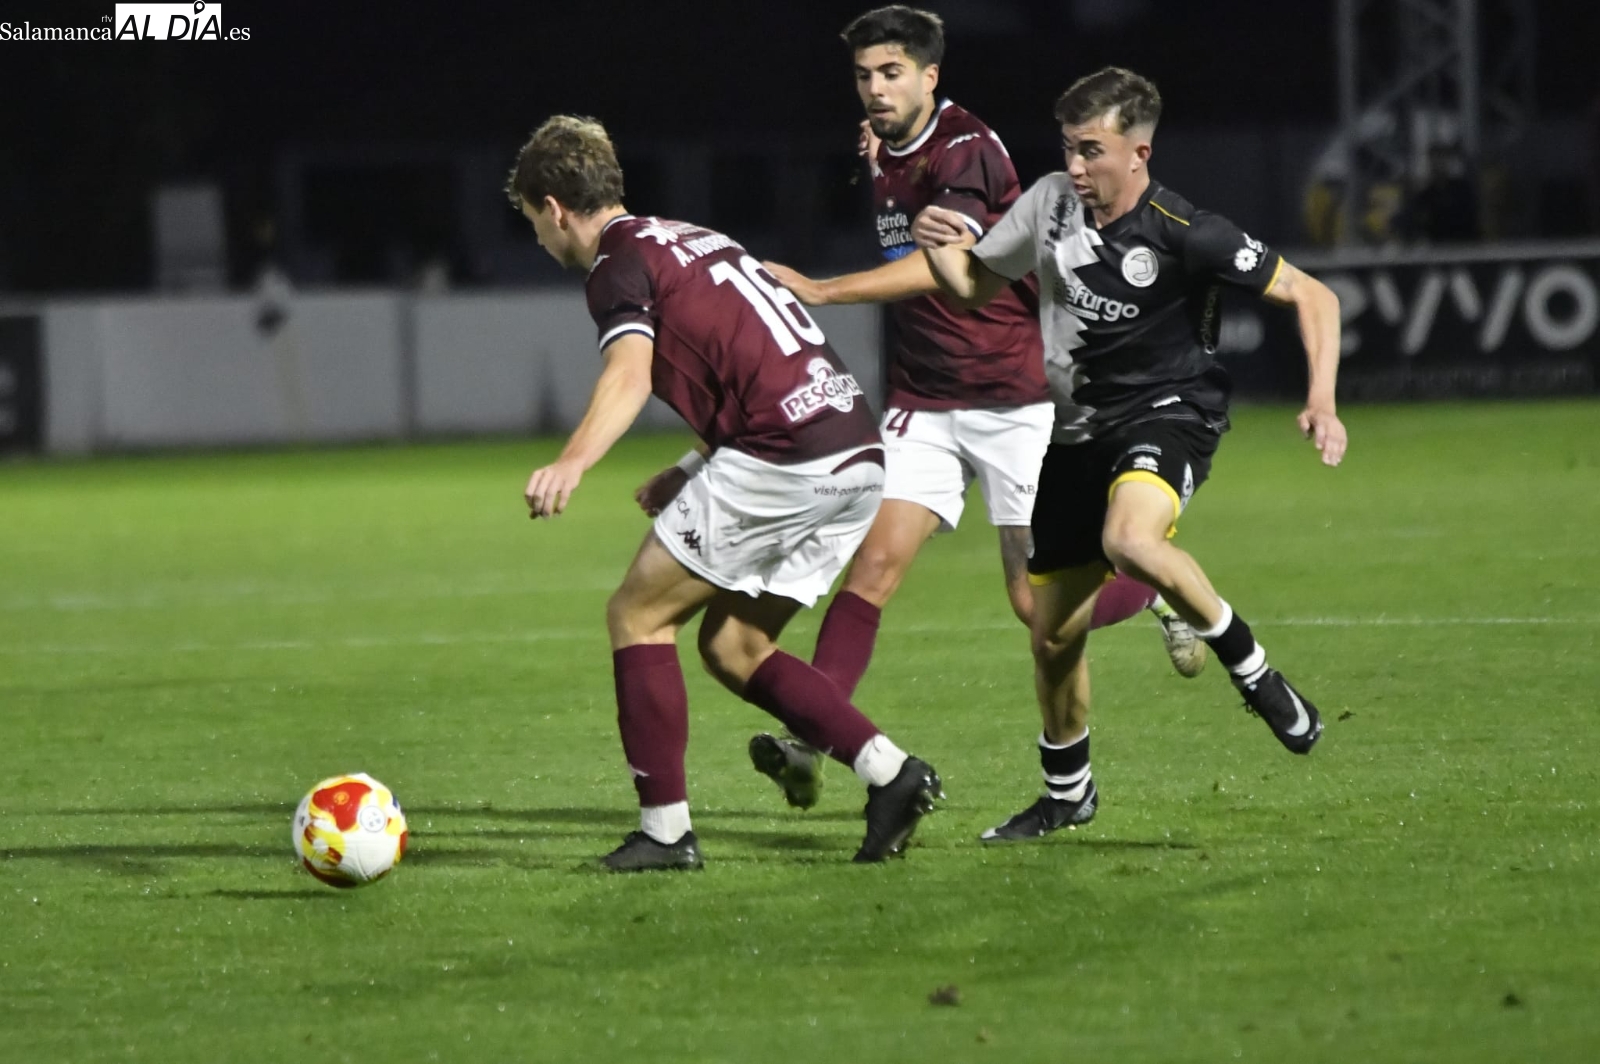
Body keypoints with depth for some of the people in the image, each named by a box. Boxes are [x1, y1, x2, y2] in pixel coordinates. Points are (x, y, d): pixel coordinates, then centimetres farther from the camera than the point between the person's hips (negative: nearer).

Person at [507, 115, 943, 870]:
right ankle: (890, 773, 3)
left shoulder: (618, 263, -2)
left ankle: (665, 830, 1)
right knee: (732, 646, 16)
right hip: (857, 452, 9)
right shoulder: (694, 239, 26)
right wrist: (694, 472, 32)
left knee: (637, 614, 4)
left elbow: (629, 374, -23)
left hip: (782, 455, -9)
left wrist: (571, 464, -39)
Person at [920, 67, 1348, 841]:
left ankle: (1254, 674, -19)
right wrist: (936, 247, -10)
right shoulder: (1050, 203, -2)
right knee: (1052, 634, 9)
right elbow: (973, 285, 12)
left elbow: (1310, 296, -11)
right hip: (1079, 431, 6)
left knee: (1131, 540, -39)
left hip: (1168, 410, -6)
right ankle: (1067, 792, 34)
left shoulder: (1185, 235, -18)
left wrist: (1321, 401, -23)